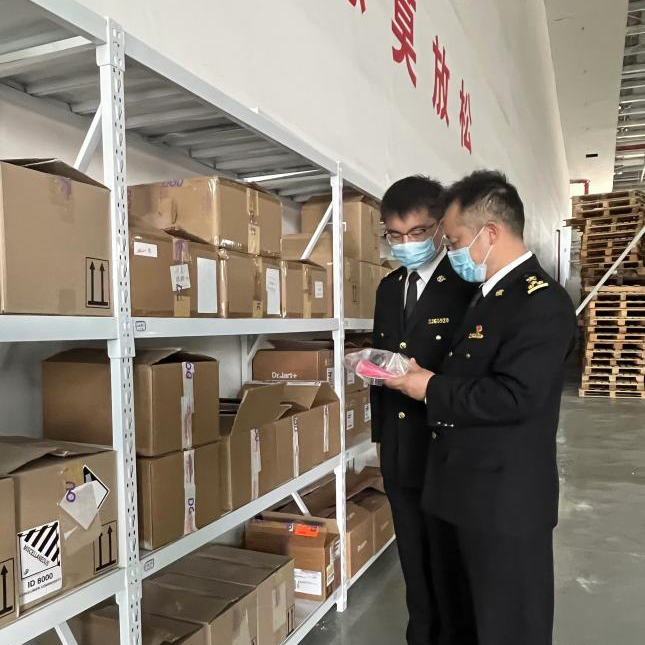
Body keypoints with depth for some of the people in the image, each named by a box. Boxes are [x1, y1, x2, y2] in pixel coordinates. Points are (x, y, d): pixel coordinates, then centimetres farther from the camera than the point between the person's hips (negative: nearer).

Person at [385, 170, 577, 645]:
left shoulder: (542, 300, -18)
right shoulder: (487, 295, 13)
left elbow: (513, 396, -28)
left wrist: (431, 387, -18)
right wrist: (419, 374, 4)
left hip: (504, 499, -9)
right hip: (456, 490, 9)